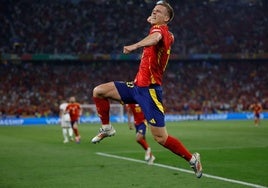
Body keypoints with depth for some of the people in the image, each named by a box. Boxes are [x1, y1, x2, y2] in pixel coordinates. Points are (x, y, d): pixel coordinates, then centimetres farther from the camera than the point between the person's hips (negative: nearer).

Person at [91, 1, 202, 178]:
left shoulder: (159, 28, -13)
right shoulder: (169, 35, 12)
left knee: (161, 137, -8)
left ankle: (192, 159, 10)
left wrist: (135, 46, -56)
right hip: (137, 85, 9)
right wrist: (151, 21, 34)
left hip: (149, 89, -9)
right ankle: (107, 128, 17)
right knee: (98, 91, 2)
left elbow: (155, 38, -40)